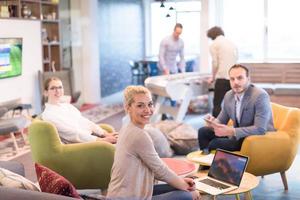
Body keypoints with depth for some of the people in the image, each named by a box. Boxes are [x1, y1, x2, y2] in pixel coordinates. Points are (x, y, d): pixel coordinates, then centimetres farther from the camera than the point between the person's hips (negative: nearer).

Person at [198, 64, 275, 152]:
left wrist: (230, 131, -32)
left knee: (215, 144, -22)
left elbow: (260, 129, -28)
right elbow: (221, 120, 12)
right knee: (203, 132, -1)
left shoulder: (260, 96, -21)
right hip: (239, 135, 8)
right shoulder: (228, 95, 1)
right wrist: (213, 122, -13)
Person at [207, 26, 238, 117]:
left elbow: (215, 63, -3)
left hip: (222, 77, -5)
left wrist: (213, 77, 9)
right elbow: (236, 60, 19)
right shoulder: (232, 44, 19)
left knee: (217, 104, -1)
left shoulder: (214, 44, 3)